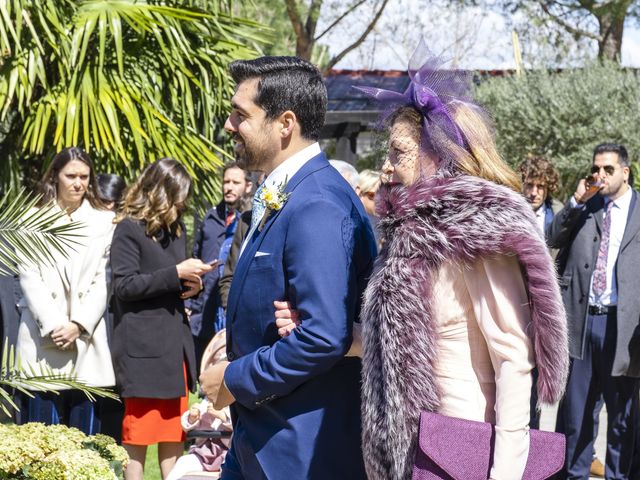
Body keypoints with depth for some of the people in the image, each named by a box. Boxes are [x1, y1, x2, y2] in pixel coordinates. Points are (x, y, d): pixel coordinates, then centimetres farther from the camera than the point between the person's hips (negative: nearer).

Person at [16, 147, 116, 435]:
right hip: (42, 340, -1)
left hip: (86, 338, 1)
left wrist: (78, 324, -8)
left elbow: (103, 281, 4)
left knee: (85, 433, 1)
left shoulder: (104, 222, 9)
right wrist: (53, 325, -11)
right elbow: (29, 279, 1)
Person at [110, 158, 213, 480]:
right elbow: (123, 285, -16)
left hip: (175, 341, 8)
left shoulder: (176, 228, 15)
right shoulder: (129, 228, -8)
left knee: (174, 428, 10)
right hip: (142, 345, -7)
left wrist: (190, 283, 1)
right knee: (139, 428, -2)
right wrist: (176, 274, -20)